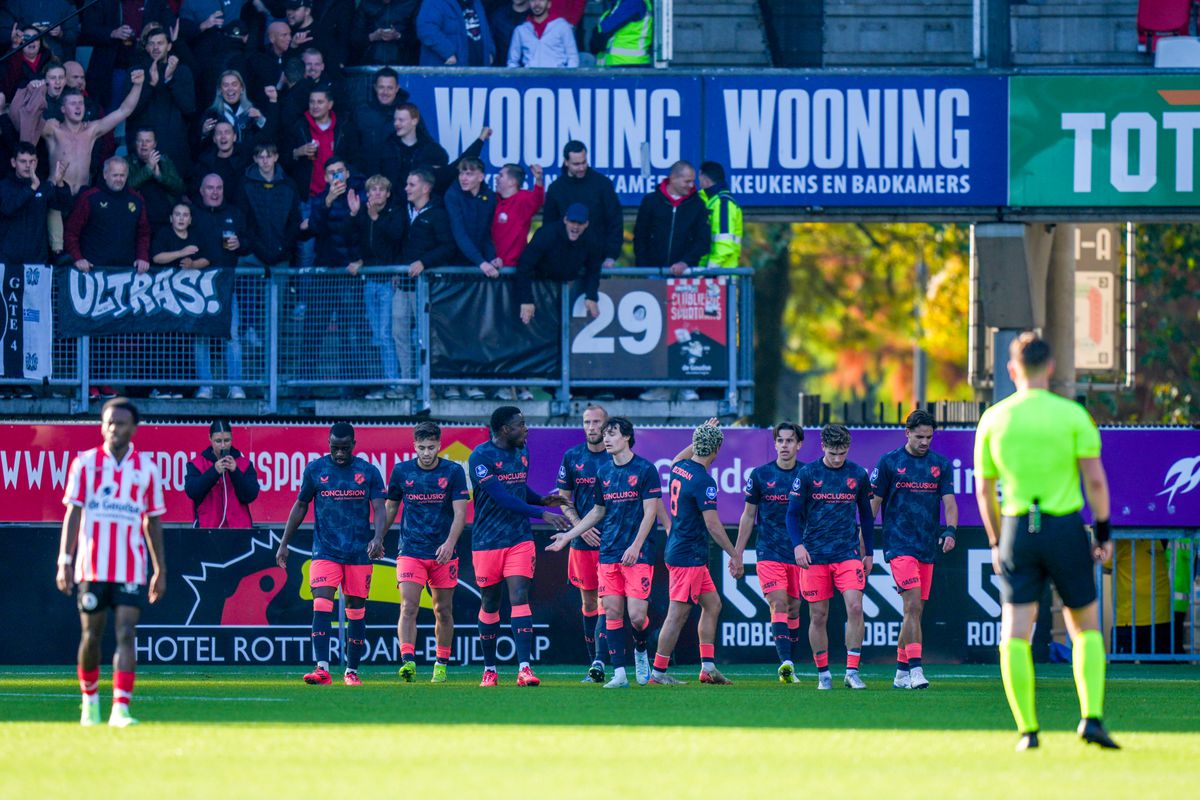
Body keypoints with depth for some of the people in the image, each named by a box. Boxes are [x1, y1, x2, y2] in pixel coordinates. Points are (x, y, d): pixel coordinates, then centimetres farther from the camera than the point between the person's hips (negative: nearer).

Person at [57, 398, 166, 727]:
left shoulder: (147, 467, 6)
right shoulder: (85, 463, 3)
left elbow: (153, 522, 11)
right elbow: (72, 514, 1)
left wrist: (160, 570, 10)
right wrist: (64, 561, -6)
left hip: (131, 570, 0)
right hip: (91, 568, 0)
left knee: (126, 635, -11)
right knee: (91, 635, 6)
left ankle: (120, 709, -17)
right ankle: (90, 700, 26)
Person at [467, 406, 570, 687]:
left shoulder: (521, 453, 10)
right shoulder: (481, 457, -13)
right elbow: (503, 498, -21)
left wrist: (542, 500, 6)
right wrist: (542, 513, -25)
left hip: (519, 540, 4)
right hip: (487, 543, -4)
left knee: (519, 597, -9)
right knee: (489, 603, 6)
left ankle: (524, 668, -17)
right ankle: (489, 669, 18)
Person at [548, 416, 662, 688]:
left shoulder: (645, 469, -4)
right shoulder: (604, 472, 12)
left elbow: (650, 511, -7)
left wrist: (636, 546, -16)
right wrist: (568, 535, 19)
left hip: (638, 554, -5)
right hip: (608, 553, 5)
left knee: (637, 616, -10)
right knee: (612, 612, -1)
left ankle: (640, 651, 21)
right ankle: (619, 673, 1)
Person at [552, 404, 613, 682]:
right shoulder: (572, 457, 7)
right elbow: (564, 500, 11)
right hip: (583, 541, 3)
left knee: (605, 600, -12)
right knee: (588, 602, 8)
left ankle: (599, 663, -17)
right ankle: (594, 664, 15)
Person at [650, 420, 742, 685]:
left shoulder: (679, 467, 7)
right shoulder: (704, 481, -19)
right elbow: (712, 525, -21)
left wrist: (702, 435, 42)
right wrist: (734, 555, -16)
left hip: (676, 551, 10)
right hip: (689, 556, -10)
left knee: (712, 604, 14)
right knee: (678, 613, -5)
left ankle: (708, 666, 12)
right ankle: (658, 672, -2)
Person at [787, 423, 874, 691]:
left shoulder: (858, 475, 5)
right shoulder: (807, 475, -1)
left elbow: (866, 515, 15)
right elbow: (793, 513, 1)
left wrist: (869, 552, 15)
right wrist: (798, 544, -14)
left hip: (848, 553, 1)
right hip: (815, 556, -1)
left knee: (855, 607, -14)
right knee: (818, 616, 2)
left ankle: (852, 672, -9)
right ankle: (823, 675, 14)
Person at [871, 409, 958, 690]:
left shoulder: (941, 465, 8)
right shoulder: (889, 462, 0)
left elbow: (949, 502, 4)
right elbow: (873, 503, 3)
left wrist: (950, 531, -16)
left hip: (928, 548, 4)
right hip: (899, 546, -4)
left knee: (915, 610, 8)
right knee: (913, 605, -17)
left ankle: (901, 672, 18)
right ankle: (915, 669, -21)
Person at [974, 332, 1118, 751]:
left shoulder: (993, 419, 4)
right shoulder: (1072, 415, -3)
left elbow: (983, 489, 10)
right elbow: (1095, 480, -7)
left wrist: (996, 543, 21)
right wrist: (1104, 533, 2)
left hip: (1017, 529, 1)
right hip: (1065, 527, -1)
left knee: (1015, 633, 1)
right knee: (1086, 629, 11)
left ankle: (1027, 728, -9)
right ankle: (1091, 717, -4)